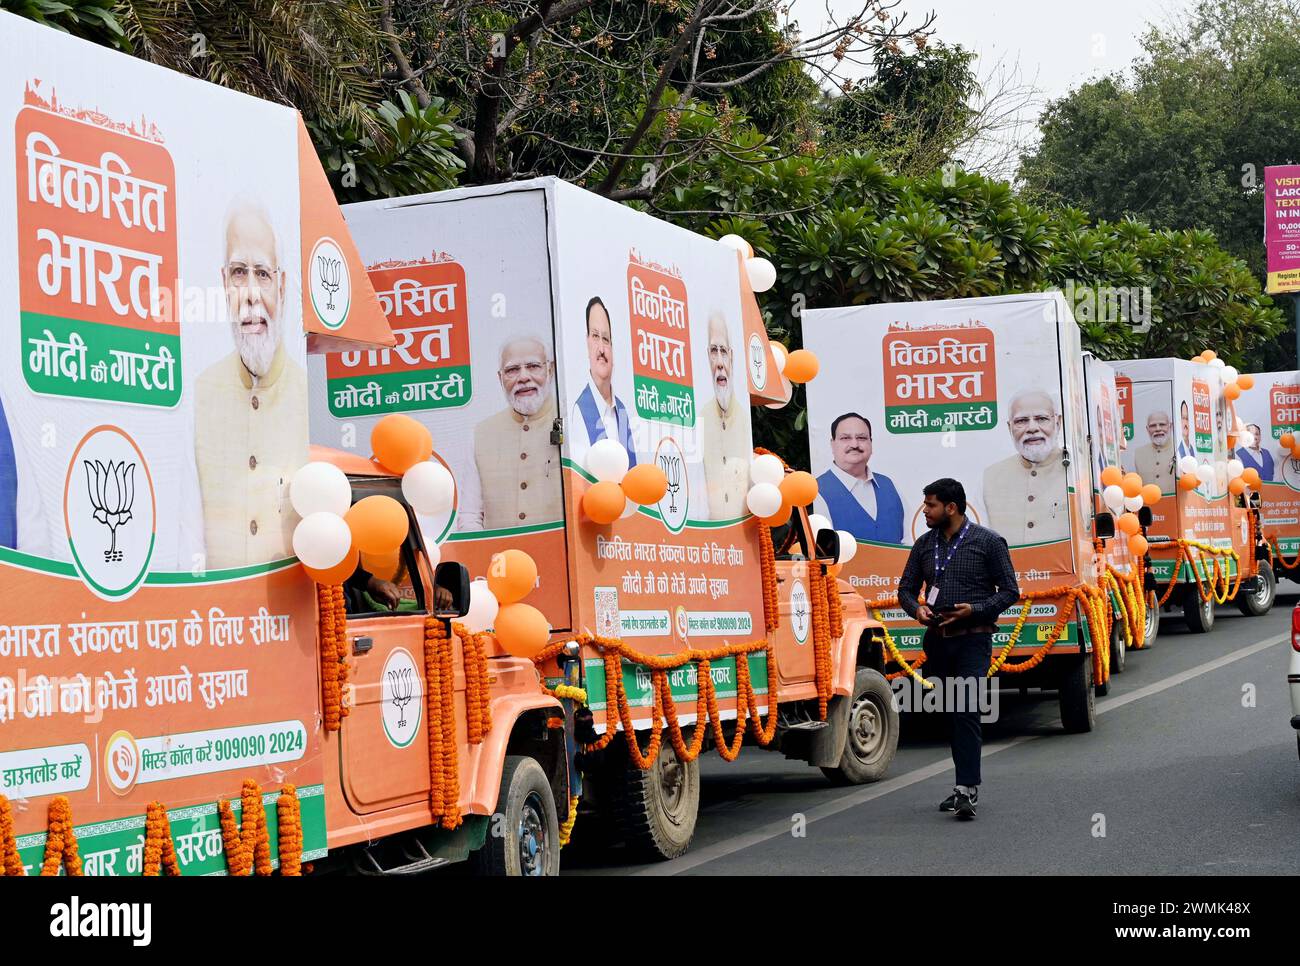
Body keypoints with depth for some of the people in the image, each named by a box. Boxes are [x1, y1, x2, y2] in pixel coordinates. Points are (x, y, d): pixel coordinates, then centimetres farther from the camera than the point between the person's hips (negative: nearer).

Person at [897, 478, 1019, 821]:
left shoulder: (988, 542, -3)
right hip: (937, 640, 6)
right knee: (950, 714, 10)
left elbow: (1009, 591, -1)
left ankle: (967, 790, -20)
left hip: (972, 640, -6)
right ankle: (967, 787, 20)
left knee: (966, 712, -16)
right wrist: (917, 609, -5)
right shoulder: (924, 545, 12)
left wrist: (975, 609, -16)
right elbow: (906, 588, 17)